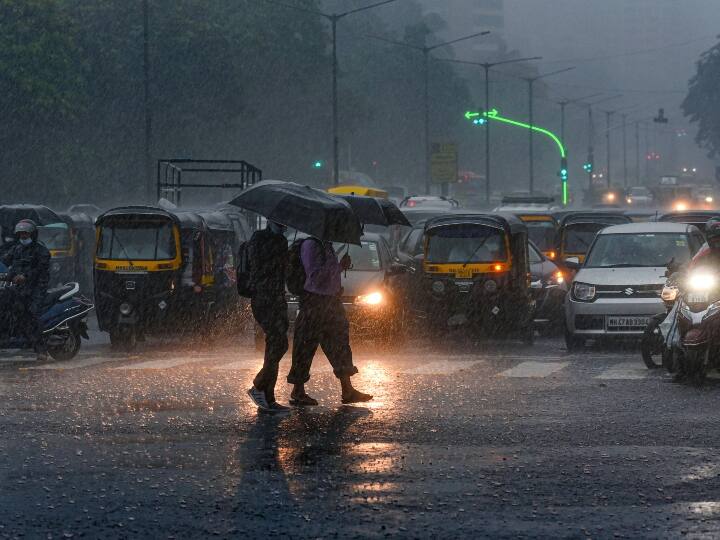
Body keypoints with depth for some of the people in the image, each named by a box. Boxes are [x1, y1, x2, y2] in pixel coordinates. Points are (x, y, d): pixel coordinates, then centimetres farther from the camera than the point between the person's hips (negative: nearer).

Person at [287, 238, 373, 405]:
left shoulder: (326, 245, 12)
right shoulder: (311, 245, -15)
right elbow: (315, 277, -21)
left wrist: (341, 266, 5)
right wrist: (338, 265, -20)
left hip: (331, 300, 9)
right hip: (314, 302, -9)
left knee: (340, 344, 9)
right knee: (306, 347, -1)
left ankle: (347, 391, 12)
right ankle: (297, 392, 7)